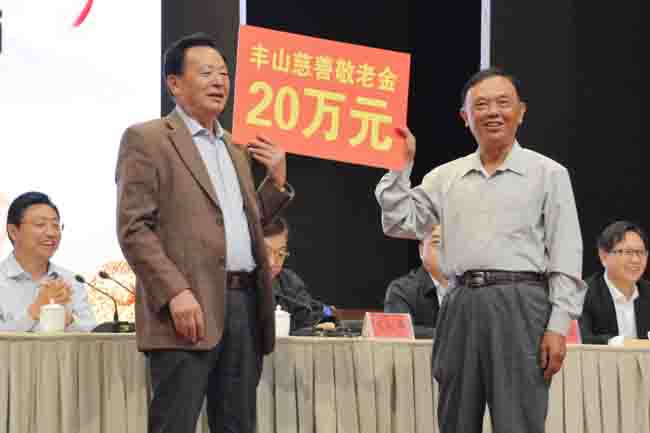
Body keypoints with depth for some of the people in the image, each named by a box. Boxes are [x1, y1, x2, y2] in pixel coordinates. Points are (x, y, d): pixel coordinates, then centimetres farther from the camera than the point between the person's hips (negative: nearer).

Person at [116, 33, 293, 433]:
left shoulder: (236, 147, 21)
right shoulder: (147, 139, -1)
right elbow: (133, 228, -9)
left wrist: (277, 180, 11)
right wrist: (176, 292, -19)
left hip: (246, 303, 7)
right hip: (190, 307, -7)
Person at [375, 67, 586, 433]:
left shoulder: (548, 173, 4)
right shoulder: (446, 177, 14)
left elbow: (566, 256, -1)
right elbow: (400, 224, 12)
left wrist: (558, 325, -10)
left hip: (519, 306, -4)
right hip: (461, 306, 4)